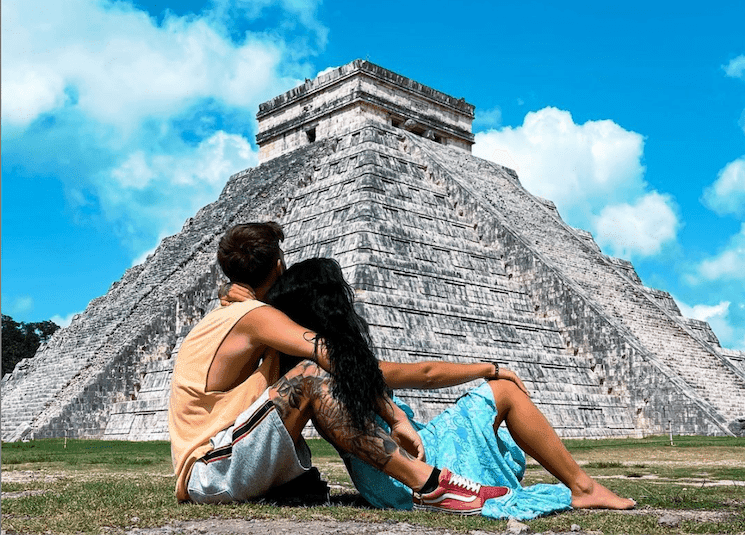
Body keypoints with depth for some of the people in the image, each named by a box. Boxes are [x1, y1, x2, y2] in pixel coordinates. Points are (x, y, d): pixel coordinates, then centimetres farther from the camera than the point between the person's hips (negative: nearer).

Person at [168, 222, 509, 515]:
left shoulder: (223, 317, 18)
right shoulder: (254, 315, -12)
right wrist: (395, 417, -15)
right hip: (209, 475, -10)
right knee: (309, 377, -24)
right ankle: (429, 484, -26)